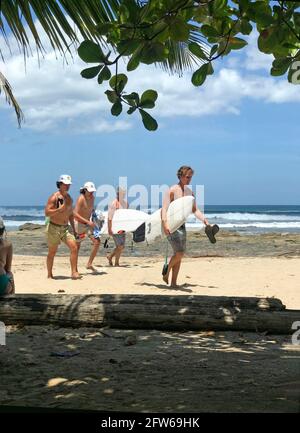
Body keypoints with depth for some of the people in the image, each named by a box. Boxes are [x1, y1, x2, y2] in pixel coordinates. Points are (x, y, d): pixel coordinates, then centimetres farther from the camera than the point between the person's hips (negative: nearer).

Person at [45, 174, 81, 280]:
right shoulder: (54, 197, -11)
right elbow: (47, 212, -19)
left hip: (65, 228, 5)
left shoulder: (69, 198, 10)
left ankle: (74, 272, -10)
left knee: (74, 247, -12)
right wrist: (60, 209, -28)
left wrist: (74, 230, 18)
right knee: (52, 252, 5)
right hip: (54, 228, -5)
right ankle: (49, 275, 20)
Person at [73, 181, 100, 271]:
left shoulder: (92, 198, 2)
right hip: (79, 224, -7)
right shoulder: (81, 199, -20)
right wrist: (88, 221, -32)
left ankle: (89, 264, 2)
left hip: (87, 224, 7)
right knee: (77, 246, 1)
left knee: (97, 242, -7)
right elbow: (75, 214, -28)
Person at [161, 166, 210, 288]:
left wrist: (204, 220, -3)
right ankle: (166, 272, 8)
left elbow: (195, 210, 12)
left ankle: (173, 283, 15)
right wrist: (165, 223, -33)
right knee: (179, 253, -16)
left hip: (181, 225, 7)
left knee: (179, 254, 8)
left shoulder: (190, 192, 10)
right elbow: (164, 208, -20)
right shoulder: (172, 190, -11)